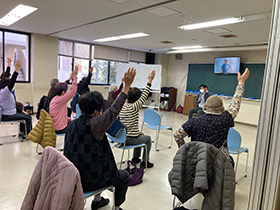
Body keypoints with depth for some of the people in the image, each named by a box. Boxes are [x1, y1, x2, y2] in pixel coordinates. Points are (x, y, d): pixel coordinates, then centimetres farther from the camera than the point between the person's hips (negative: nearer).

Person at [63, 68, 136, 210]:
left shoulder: (73, 124, -1)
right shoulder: (93, 124, -25)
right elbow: (113, 110, -24)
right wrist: (127, 85, -22)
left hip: (74, 176, 8)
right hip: (88, 181, -8)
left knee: (100, 165, 36)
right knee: (124, 176, 14)